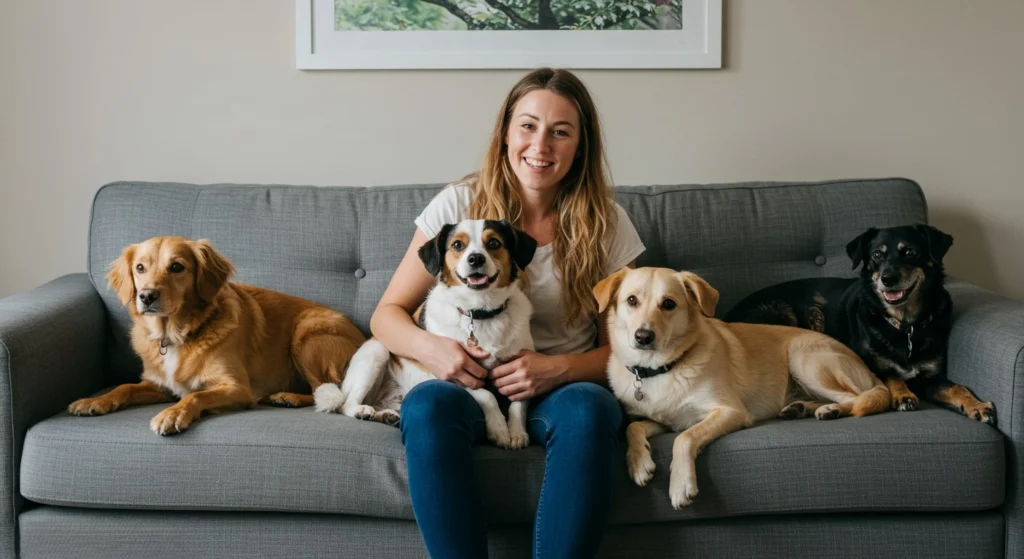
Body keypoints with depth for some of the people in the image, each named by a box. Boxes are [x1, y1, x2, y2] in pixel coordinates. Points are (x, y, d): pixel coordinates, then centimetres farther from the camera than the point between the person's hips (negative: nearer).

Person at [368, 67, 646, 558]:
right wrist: (431, 347, -19)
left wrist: (558, 369, -18)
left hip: (564, 389, 0)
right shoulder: (459, 204, -1)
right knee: (426, 404, -34)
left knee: (587, 409, -35)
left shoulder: (604, 224, 0)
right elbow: (387, 314, 3)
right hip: (469, 384, 0)